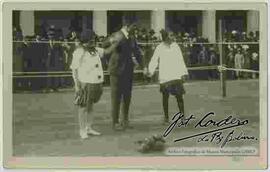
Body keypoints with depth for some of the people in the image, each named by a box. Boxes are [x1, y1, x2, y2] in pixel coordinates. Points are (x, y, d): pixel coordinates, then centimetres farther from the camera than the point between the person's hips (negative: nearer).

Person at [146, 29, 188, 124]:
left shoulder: (175, 46, 8)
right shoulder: (159, 48, 2)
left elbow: (180, 60, 12)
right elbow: (154, 61, 0)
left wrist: (183, 73, 9)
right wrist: (149, 71, -15)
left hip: (176, 76, 1)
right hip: (164, 77, -1)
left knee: (179, 95, -7)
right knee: (165, 96, 4)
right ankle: (166, 117, 15)